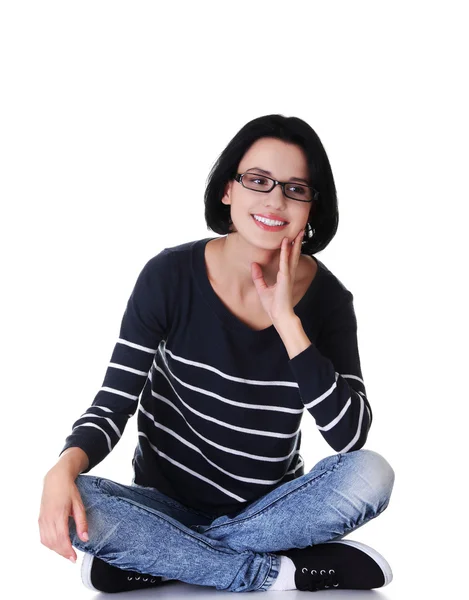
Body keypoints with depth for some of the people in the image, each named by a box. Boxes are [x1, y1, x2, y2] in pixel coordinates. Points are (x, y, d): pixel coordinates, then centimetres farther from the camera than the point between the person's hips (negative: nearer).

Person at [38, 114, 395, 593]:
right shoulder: (170, 276, -12)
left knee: (371, 474, -27)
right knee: (75, 506, -30)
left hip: (271, 509, 2)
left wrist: (286, 321, -25)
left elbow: (349, 435, -19)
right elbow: (112, 405, -13)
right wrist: (65, 467, -35)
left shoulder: (327, 297, -8)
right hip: (167, 504, -1)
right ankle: (277, 571, -20)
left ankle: (151, 558, -19)